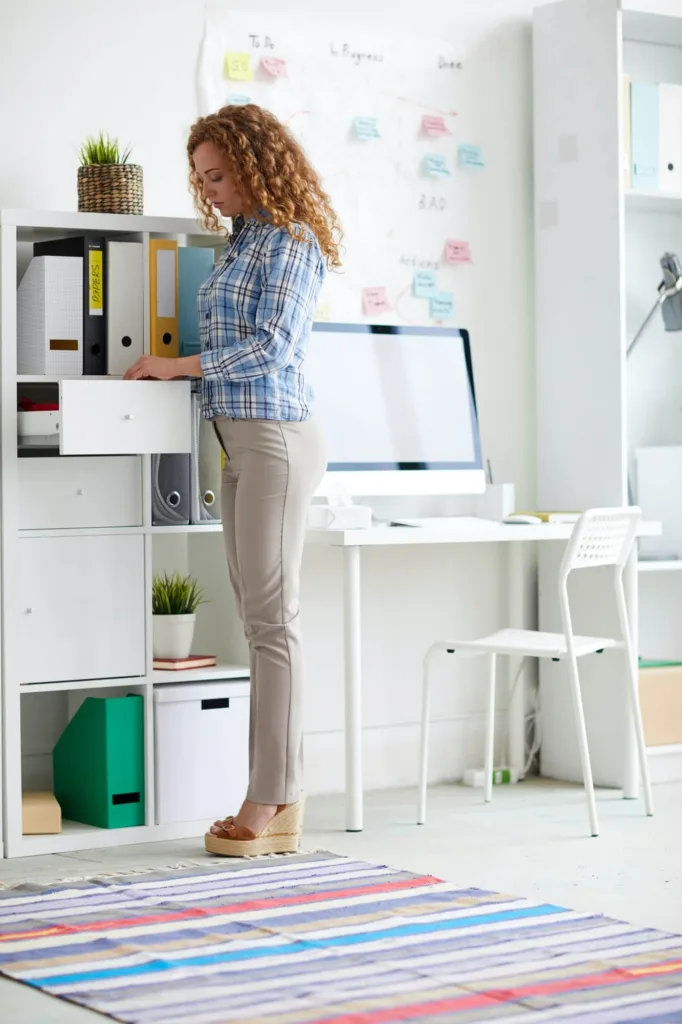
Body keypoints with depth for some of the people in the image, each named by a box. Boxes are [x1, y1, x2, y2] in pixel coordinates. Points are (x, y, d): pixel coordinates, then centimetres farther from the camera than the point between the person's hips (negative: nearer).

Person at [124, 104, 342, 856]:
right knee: (258, 616, 7)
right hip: (238, 438, 9)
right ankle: (274, 798, 11)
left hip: (273, 435, -9)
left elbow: (270, 347, -15)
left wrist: (176, 367, -11)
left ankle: (276, 804, -4)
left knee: (271, 617, -8)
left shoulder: (292, 241, -7)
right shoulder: (243, 240, 19)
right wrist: (174, 370, 9)